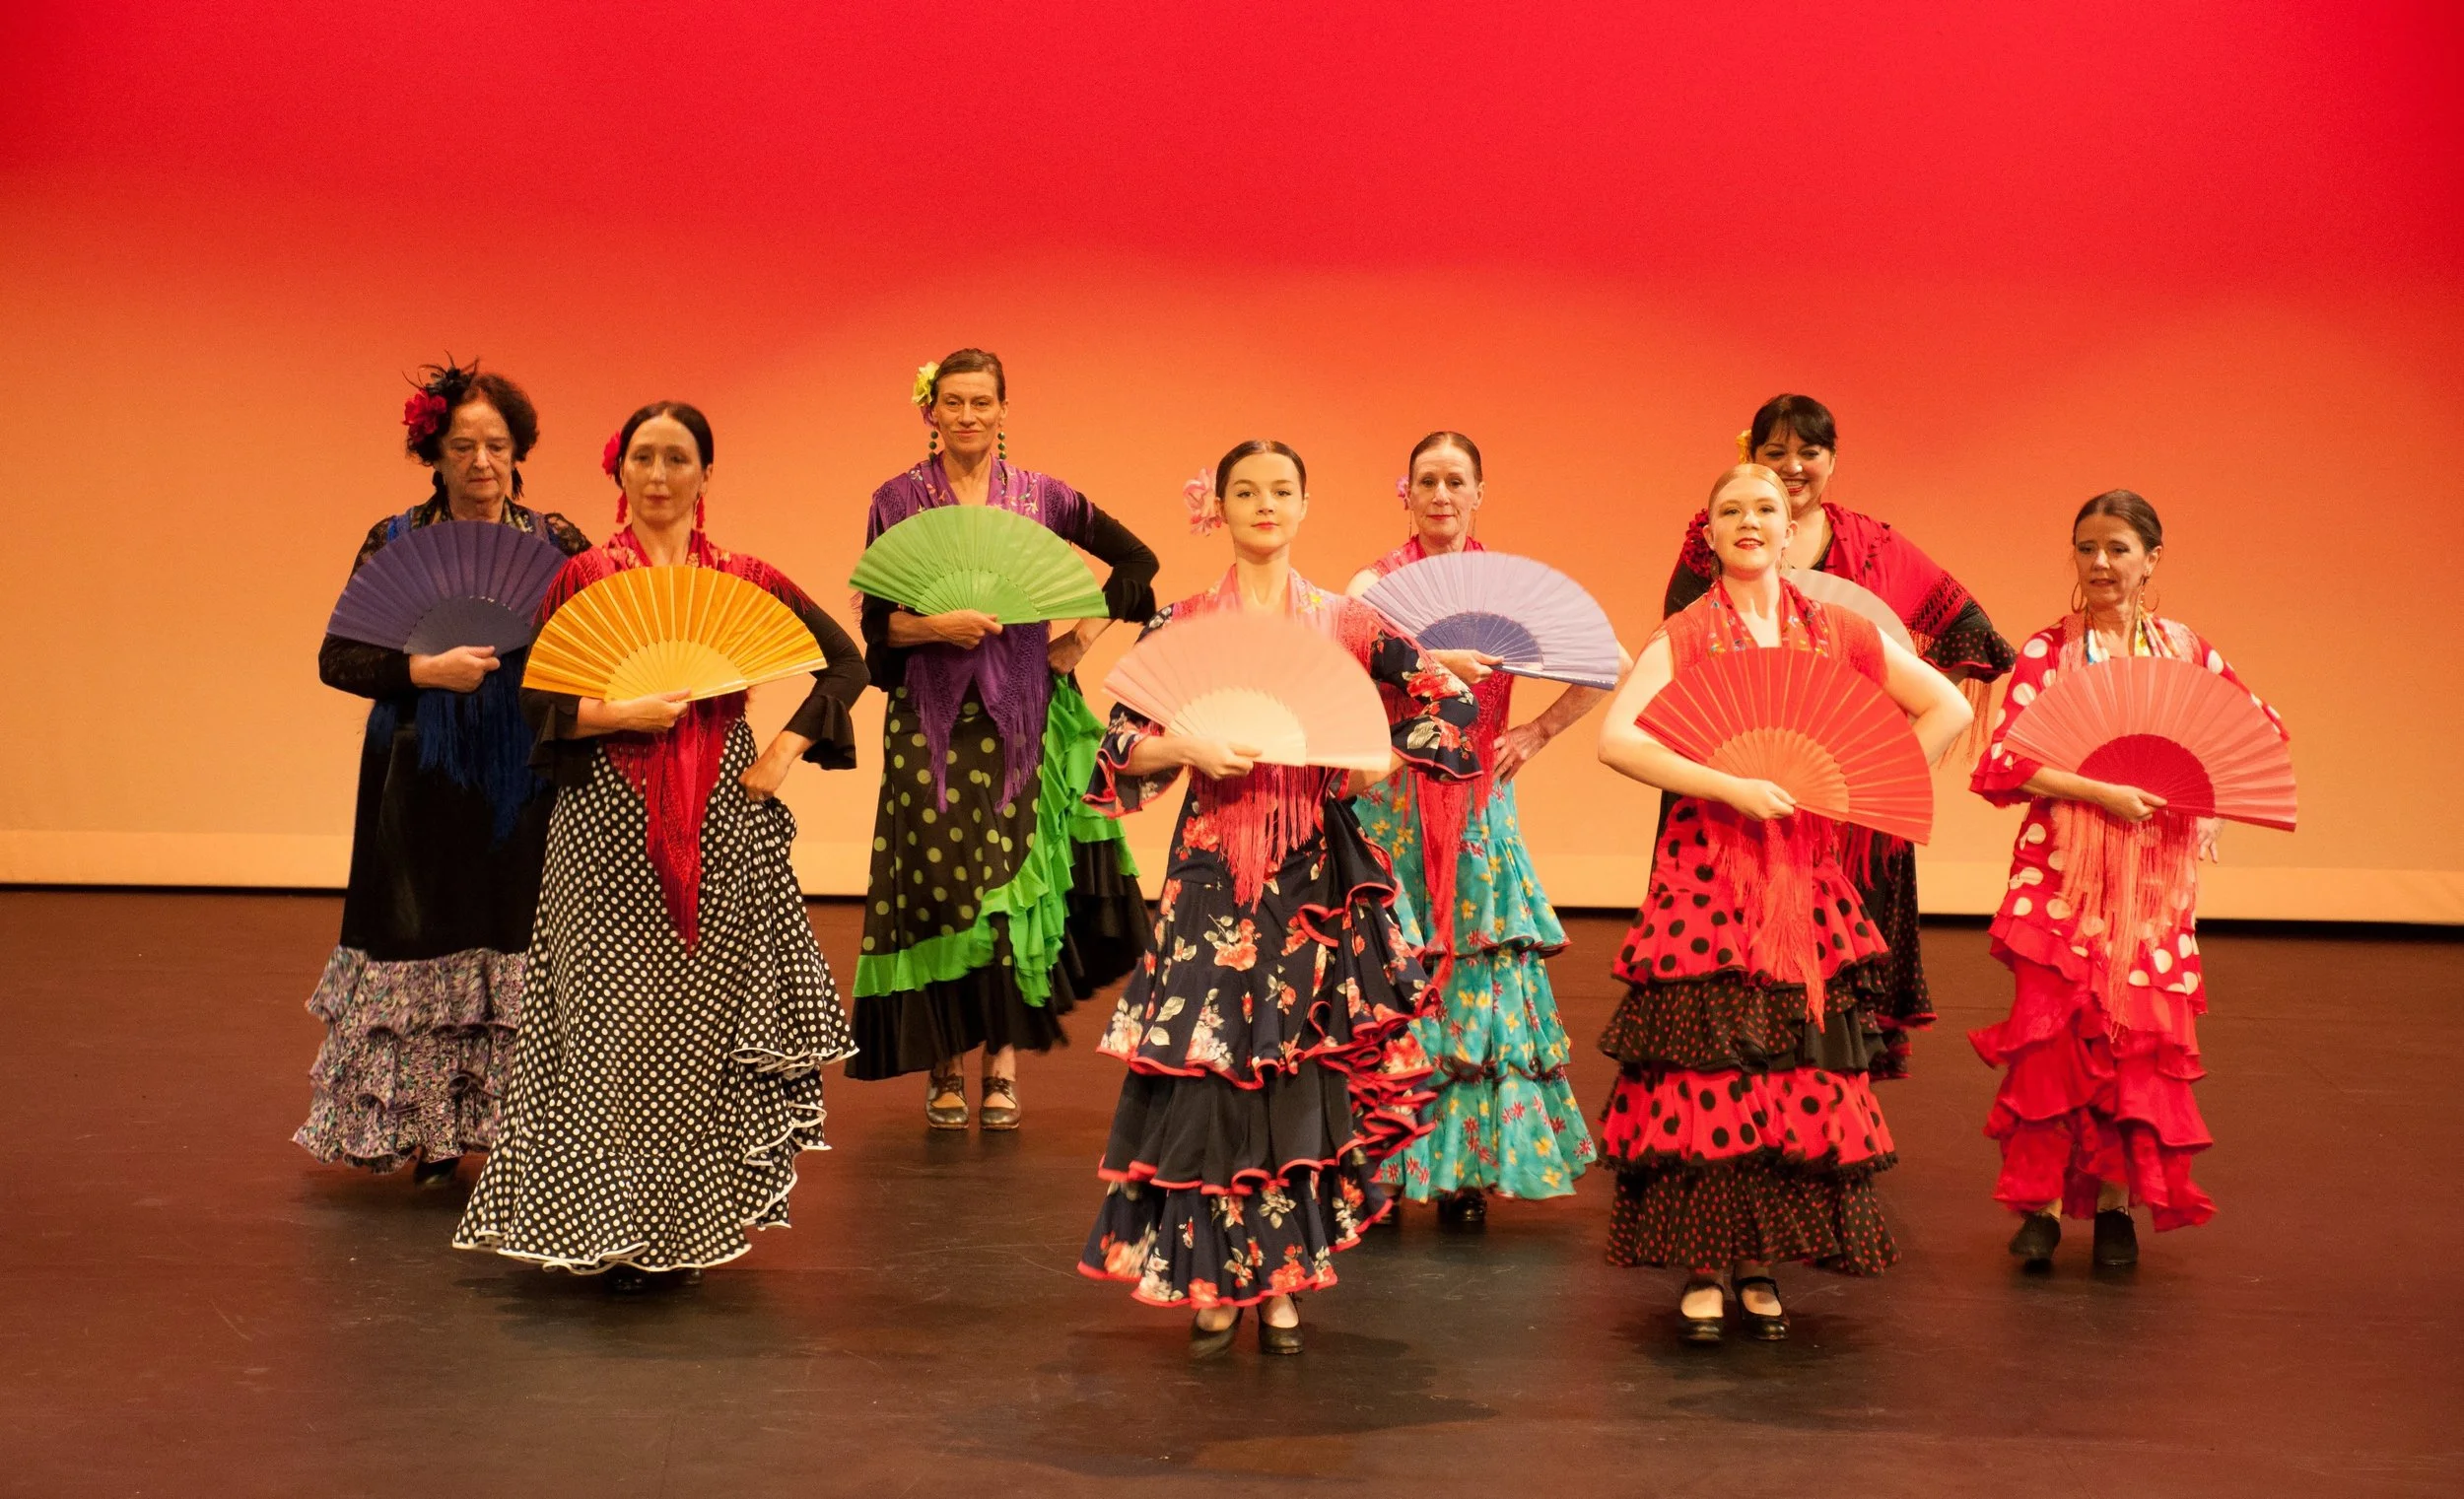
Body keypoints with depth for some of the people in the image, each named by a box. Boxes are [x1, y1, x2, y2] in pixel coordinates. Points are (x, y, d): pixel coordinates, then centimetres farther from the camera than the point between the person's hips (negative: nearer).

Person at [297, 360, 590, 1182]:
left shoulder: (557, 542, 4)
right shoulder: (393, 542, 4)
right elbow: (337, 658, -1)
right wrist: (424, 669, -16)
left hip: (525, 783, 0)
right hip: (421, 783, 0)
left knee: (524, 942, -3)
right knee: (423, 937, 1)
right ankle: (431, 1135, 12)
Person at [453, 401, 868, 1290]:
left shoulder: (746, 580, 6)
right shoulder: (583, 578, 3)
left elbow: (845, 661, 13)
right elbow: (536, 702, -1)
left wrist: (786, 749, 3)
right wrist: (624, 713, -15)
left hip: (725, 819, 2)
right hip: (611, 823, -1)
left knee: (710, 1016, 3)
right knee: (615, 1019, -1)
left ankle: (691, 1225, 14)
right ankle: (608, 1227, 7)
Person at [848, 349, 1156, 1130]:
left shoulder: (1043, 497, 6)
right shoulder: (897, 500, 4)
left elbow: (1136, 561, 14)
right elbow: (875, 621, 0)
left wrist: (1083, 634, 4)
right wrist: (937, 626, -18)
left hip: (1021, 715, 1)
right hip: (930, 715, -1)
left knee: (1016, 873, -3)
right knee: (939, 872, -5)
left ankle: (1005, 1057, 3)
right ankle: (945, 1064, 4)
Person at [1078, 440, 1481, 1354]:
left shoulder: (1344, 622, 5)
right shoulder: (1180, 624, 4)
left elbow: (1449, 704, 7)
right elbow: (1121, 745, 2)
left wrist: (1380, 756, -7)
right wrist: (1189, 748, -16)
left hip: (1316, 868, 1)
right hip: (1214, 866, 0)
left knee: (1305, 1067, 0)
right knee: (1207, 1065, -3)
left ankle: (1282, 1278, 11)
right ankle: (1213, 1279, 9)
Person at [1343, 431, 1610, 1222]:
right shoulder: (1376, 582, 3)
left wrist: (1540, 731, 2)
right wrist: (1431, 661, -26)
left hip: (1478, 806, 2)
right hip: (1391, 804, -2)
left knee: (1478, 969, 0)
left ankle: (1466, 1165, 7)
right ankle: (1381, 1166, 3)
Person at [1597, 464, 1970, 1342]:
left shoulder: (1836, 634, 8)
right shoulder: (1683, 636, 0)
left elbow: (1947, 710, 14)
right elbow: (1616, 739, -13)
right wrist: (1733, 787, -19)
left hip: (1806, 889, 3)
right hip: (1705, 881, -3)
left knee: (1800, 1074, 2)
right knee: (1703, 1072, -5)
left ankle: (1759, 1268, 13)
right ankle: (1703, 1269, 6)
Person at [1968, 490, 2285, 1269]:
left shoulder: (2182, 646, 6)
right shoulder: (2048, 648, -3)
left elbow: (2258, 724, 18)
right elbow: (2002, 761, -12)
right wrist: (2103, 791, -19)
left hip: (2156, 876, 2)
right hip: (2062, 870, -2)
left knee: (2143, 1035, 1)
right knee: (2050, 1032, -5)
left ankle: (2116, 1201, 12)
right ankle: (2041, 1201, 4)